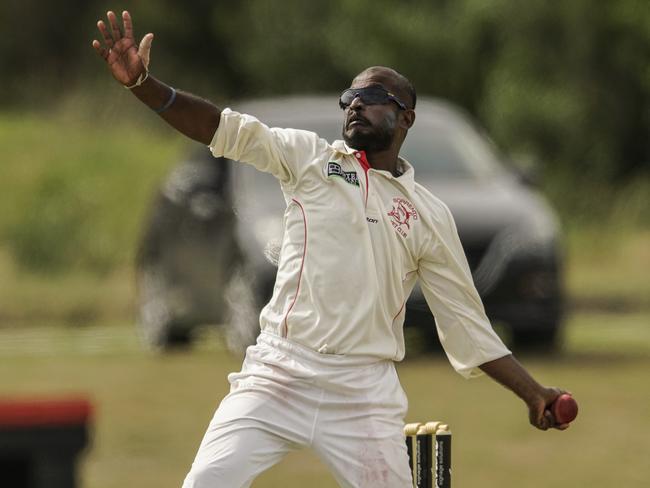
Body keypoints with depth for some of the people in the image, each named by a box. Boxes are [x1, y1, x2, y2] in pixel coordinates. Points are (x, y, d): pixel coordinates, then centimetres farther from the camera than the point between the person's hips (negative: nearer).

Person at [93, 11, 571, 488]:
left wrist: (533, 393, 5)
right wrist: (142, 84, -20)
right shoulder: (310, 158, 10)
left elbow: (465, 323, 13)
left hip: (366, 393, 1)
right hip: (279, 373, -1)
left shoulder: (429, 215, 11)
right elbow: (230, 130, -5)